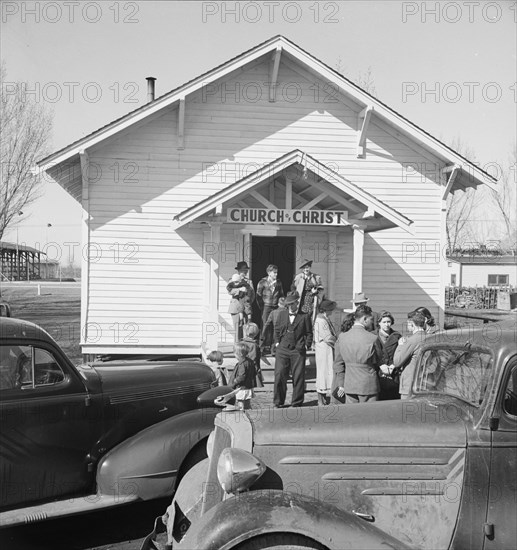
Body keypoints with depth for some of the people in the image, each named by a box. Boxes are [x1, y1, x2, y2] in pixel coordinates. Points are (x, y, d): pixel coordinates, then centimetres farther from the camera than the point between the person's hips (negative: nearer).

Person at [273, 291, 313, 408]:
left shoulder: (304, 317, 3)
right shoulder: (282, 314, 11)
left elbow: (309, 333, 8)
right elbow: (277, 329, 18)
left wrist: (307, 346, -3)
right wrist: (277, 342, 7)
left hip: (298, 351, -2)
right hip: (282, 349, 2)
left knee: (298, 377, 1)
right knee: (279, 375, -1)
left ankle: (297, 403, 13)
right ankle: (278, 402, 12)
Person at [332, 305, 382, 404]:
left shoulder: (342, 337, -1)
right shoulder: (372, 338, -13)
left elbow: (338, 363, 4)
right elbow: (379, 359, 2)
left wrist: (341, 384, 12)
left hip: (349, 385, 4)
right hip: (368, 386, -4)